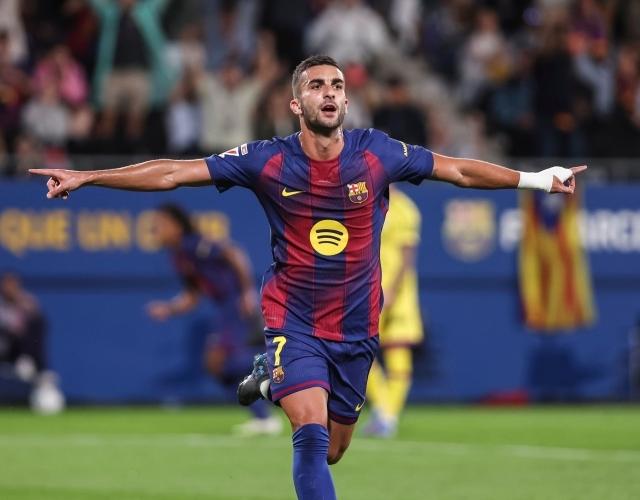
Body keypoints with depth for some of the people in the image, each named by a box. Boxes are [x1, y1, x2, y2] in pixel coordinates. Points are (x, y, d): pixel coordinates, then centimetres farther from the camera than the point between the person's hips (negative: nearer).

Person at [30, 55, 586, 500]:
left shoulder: (378, 154, -6)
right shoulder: (268, 161, -10)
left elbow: (458, 169, 4)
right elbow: (173, 173, -9)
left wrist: (537, 179, 2)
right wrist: (85, 178, -13)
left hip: (355, 324, 3)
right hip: (293, 319, -3)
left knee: (330, 451, 12)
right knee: (312, 434, -23)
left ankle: (274, 378, 42)